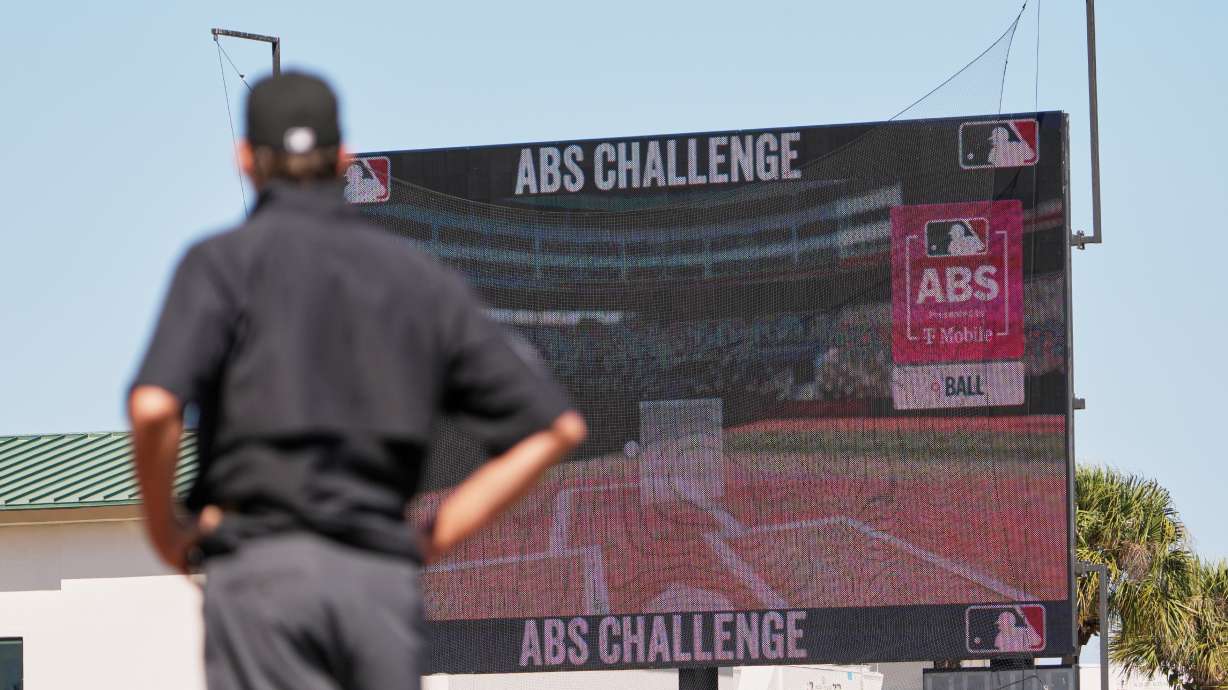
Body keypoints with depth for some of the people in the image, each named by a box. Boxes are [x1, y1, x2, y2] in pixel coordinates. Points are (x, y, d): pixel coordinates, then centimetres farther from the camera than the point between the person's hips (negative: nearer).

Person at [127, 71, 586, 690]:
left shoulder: (226, 261, 3)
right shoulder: (422, 277, 16)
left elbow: (155, 405, -14)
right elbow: (556, 427, 12)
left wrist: (163, 527, 3)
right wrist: (433, 540, 14)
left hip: (265, 571, -4)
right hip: (387, 582, 4)